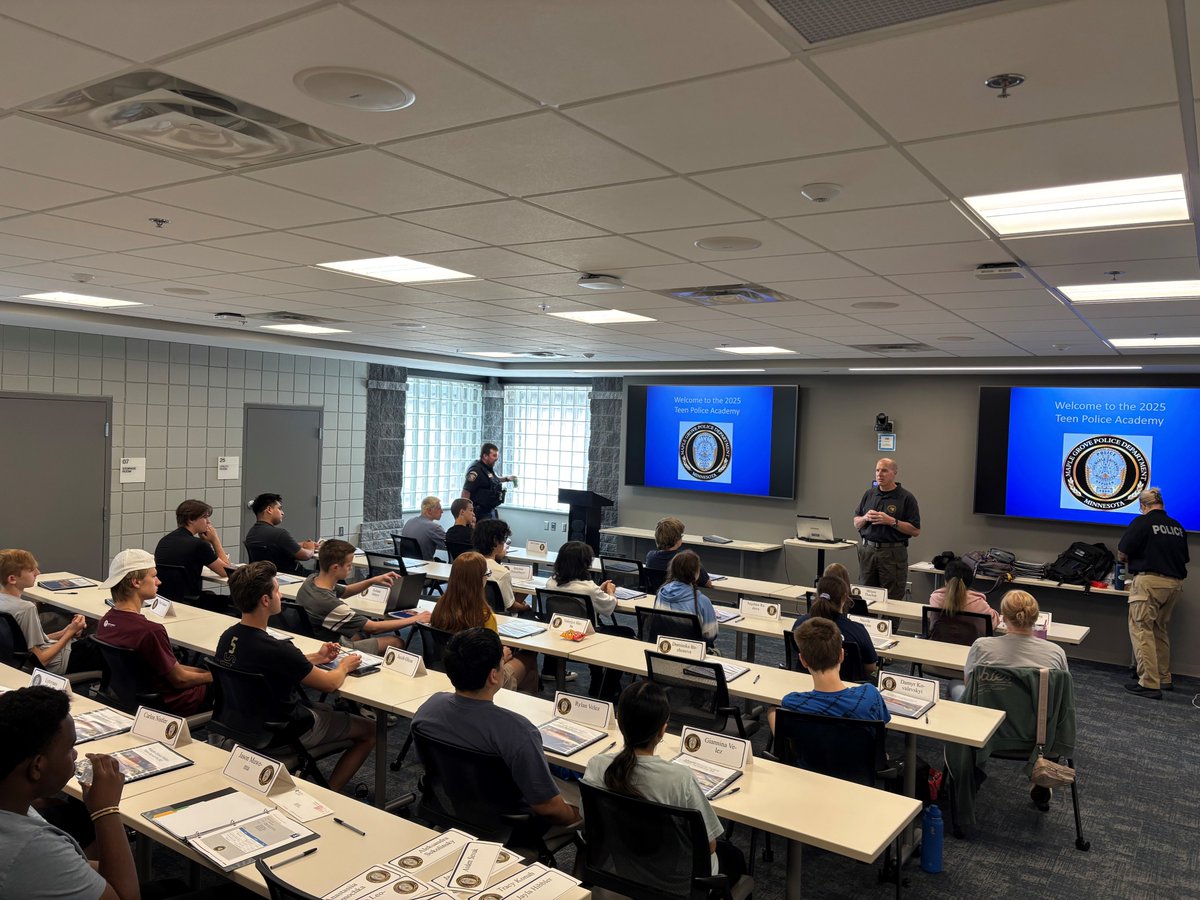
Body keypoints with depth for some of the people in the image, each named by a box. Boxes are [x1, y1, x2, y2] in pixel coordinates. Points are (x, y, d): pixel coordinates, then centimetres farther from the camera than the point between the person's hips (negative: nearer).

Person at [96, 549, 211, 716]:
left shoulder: (106, 621, -5)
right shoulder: (150, 631, -32)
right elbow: (179, 680, -19)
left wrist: (207, 671, 6)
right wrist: (213, 676, -2)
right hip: (166, 705, -8)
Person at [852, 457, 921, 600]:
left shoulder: (906, 498, -3)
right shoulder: (869, 494, 11)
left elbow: (915, 531, -6)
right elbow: (856, 524, 15)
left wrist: (891, 521, -16)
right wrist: (866, 518, -6)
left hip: (893, 553, -4)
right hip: (867, 550, 4)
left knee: (892, 600, -1)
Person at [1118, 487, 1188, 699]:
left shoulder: (1142, 522, -8)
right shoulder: (1177, 527, 10)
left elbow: (1123, 553, -7)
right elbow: (1184, 558, 18)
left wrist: (1130, 562, 15)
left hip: (1149, 580, -7)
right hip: (1174, 583, 7)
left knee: (1142, 630, -4)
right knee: (1160, 630, 20)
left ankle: (1149, 684, -8)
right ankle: (1164, 679, 27)